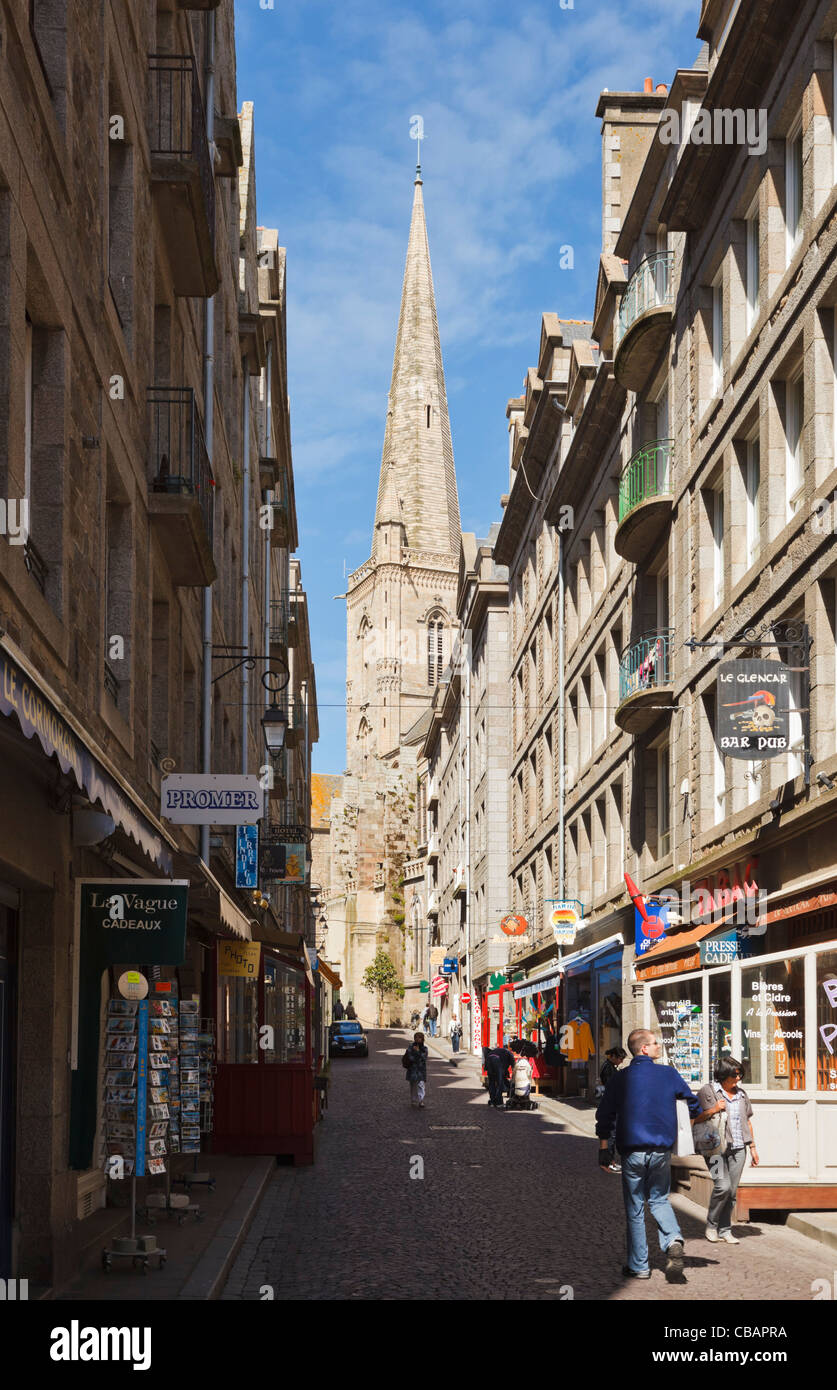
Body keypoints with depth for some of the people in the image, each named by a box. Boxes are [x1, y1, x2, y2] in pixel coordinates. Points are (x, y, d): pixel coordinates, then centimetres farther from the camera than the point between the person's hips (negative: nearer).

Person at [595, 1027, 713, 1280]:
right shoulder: (669, 1074, -1)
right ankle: (673, 1240, -9)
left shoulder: (620, 1079, -2)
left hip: (632, 1151, -1)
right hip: (662, 1150, 1)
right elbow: (692, 1101, 12)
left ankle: (639, 1266, 11)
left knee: (635, 1209, 8)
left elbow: (604, 1117, 0)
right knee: (659, 1200, 18)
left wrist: (604, 1150, 7)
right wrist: (700, 1115, 34)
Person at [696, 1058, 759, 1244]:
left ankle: (725, 1230, 13)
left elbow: (747, 1121, 23)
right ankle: (711, 1225, 2)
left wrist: (752, 1147, 20)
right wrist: (713, 1110, -15)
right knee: (723, 1186, -18)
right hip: (716, 1147, -5)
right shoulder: (707, 1091, -1)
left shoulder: (741, 1093, 16)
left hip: (737, 1148, 5)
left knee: (732, 1191, 2)